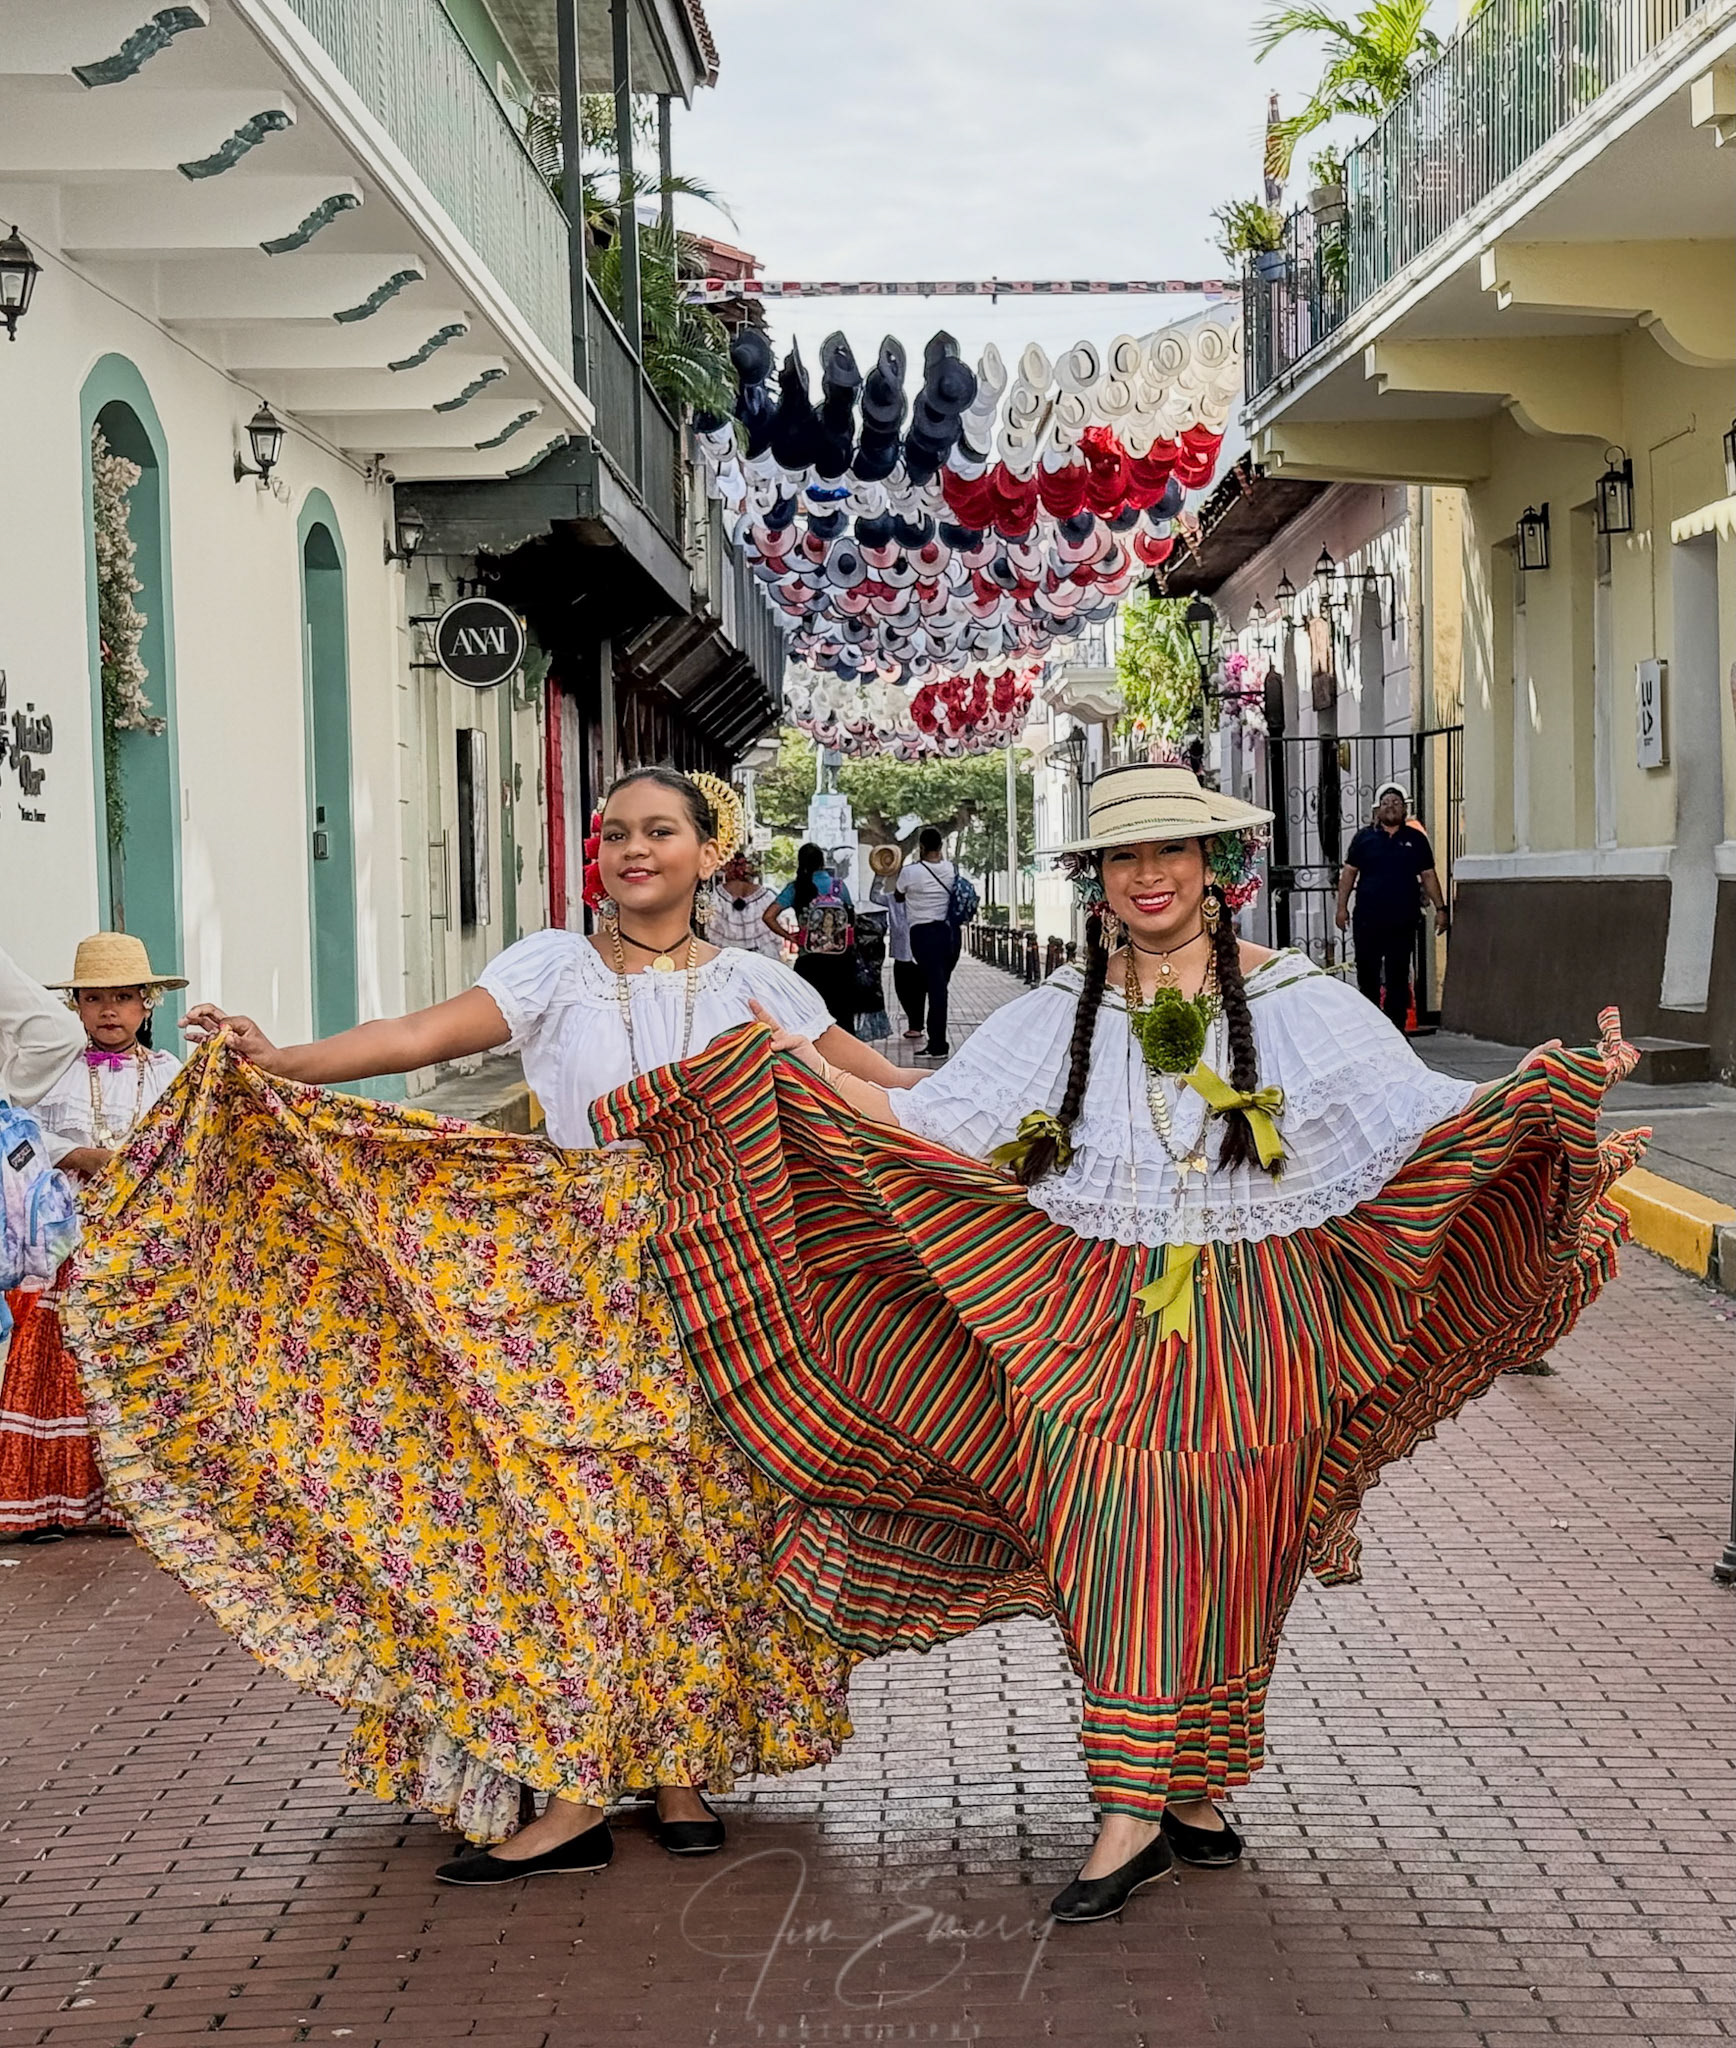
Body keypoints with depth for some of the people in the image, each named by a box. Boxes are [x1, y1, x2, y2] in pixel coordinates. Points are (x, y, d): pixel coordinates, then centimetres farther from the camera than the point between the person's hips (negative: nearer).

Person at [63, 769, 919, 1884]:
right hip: (581, 1293, -1)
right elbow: (422, 1035, -9)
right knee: (577, 1520, -7)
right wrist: (282, 1061, -22)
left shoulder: (751, 983, 7)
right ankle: (576, 1789, -3)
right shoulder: (557, 965, 3)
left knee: (703, 1526, 2)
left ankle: (683, 1763, 14)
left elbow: (878, 1084, 9)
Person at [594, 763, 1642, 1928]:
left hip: (1248, 1335, -1)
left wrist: (1562, 1089, -20)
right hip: (1100, 1326, 1)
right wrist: (806, 1071, -1)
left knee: (1222, 1562, 3)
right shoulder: (1058, 1016, 7)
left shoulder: (1295, 1001, 1)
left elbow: (1426, 1117, -5)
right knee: (1119, 1552, -6)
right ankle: (1136, 1818, -1)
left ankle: (1196, 1791, 17)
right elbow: (923, 1130, 7)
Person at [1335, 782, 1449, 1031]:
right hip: (1368, 919, 0)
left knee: (1398, 978, 2)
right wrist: (1342, 906, -1)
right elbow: (1349, 872, 7)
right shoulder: (1365, 837, 7)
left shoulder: (1416, 839, 9)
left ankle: (1395, 1028, 7)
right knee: (1367, 976, 2)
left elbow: (1428, 875, 11)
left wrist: (1440, 908, 4)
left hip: (1403, 920, 1)